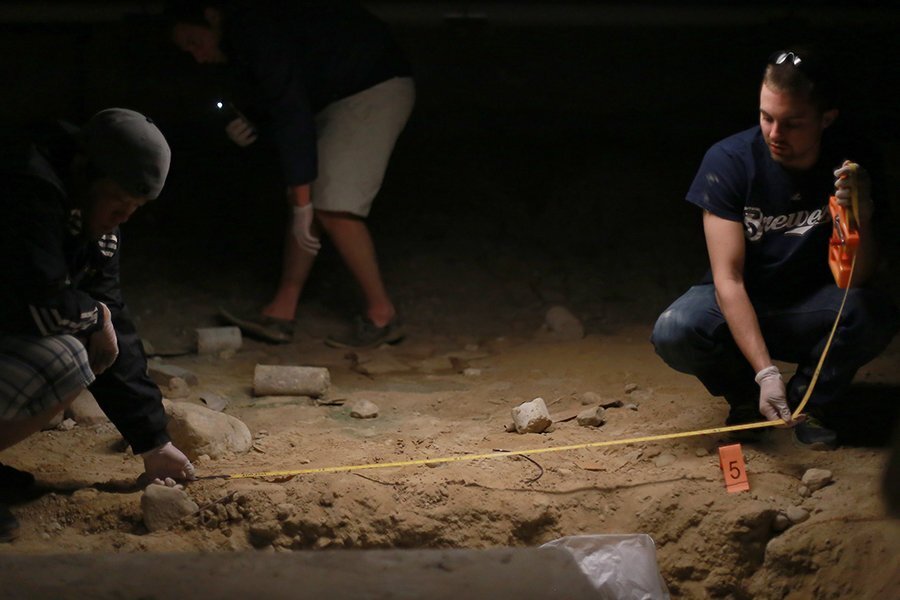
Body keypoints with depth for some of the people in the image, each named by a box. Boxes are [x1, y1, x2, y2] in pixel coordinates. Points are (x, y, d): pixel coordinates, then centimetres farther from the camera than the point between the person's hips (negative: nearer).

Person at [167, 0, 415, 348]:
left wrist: (302, 204, -25)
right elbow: (283, 107, 21)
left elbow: (292, 114, -26)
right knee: (311, 206, 5)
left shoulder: (257, 30, -22)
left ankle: (382, 317, -8)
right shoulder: (242, 41, 11)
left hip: (374, 89, -11)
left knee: (334, 208, -17)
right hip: (338, 100, 11)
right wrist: (251, 127, -3)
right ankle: (280, 314, 6)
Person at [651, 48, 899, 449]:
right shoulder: (729, 160, -20)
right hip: (738, 308, -1)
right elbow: (728, 278, -23)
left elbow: (856, 280, -18)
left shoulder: (852, 161, -15)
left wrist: (862, 217, -40)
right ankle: (745, 396, 1)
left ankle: (807, 400, -2)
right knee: (672, 333, -32)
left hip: (808, 312, 1)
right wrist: (766, 372, -34)